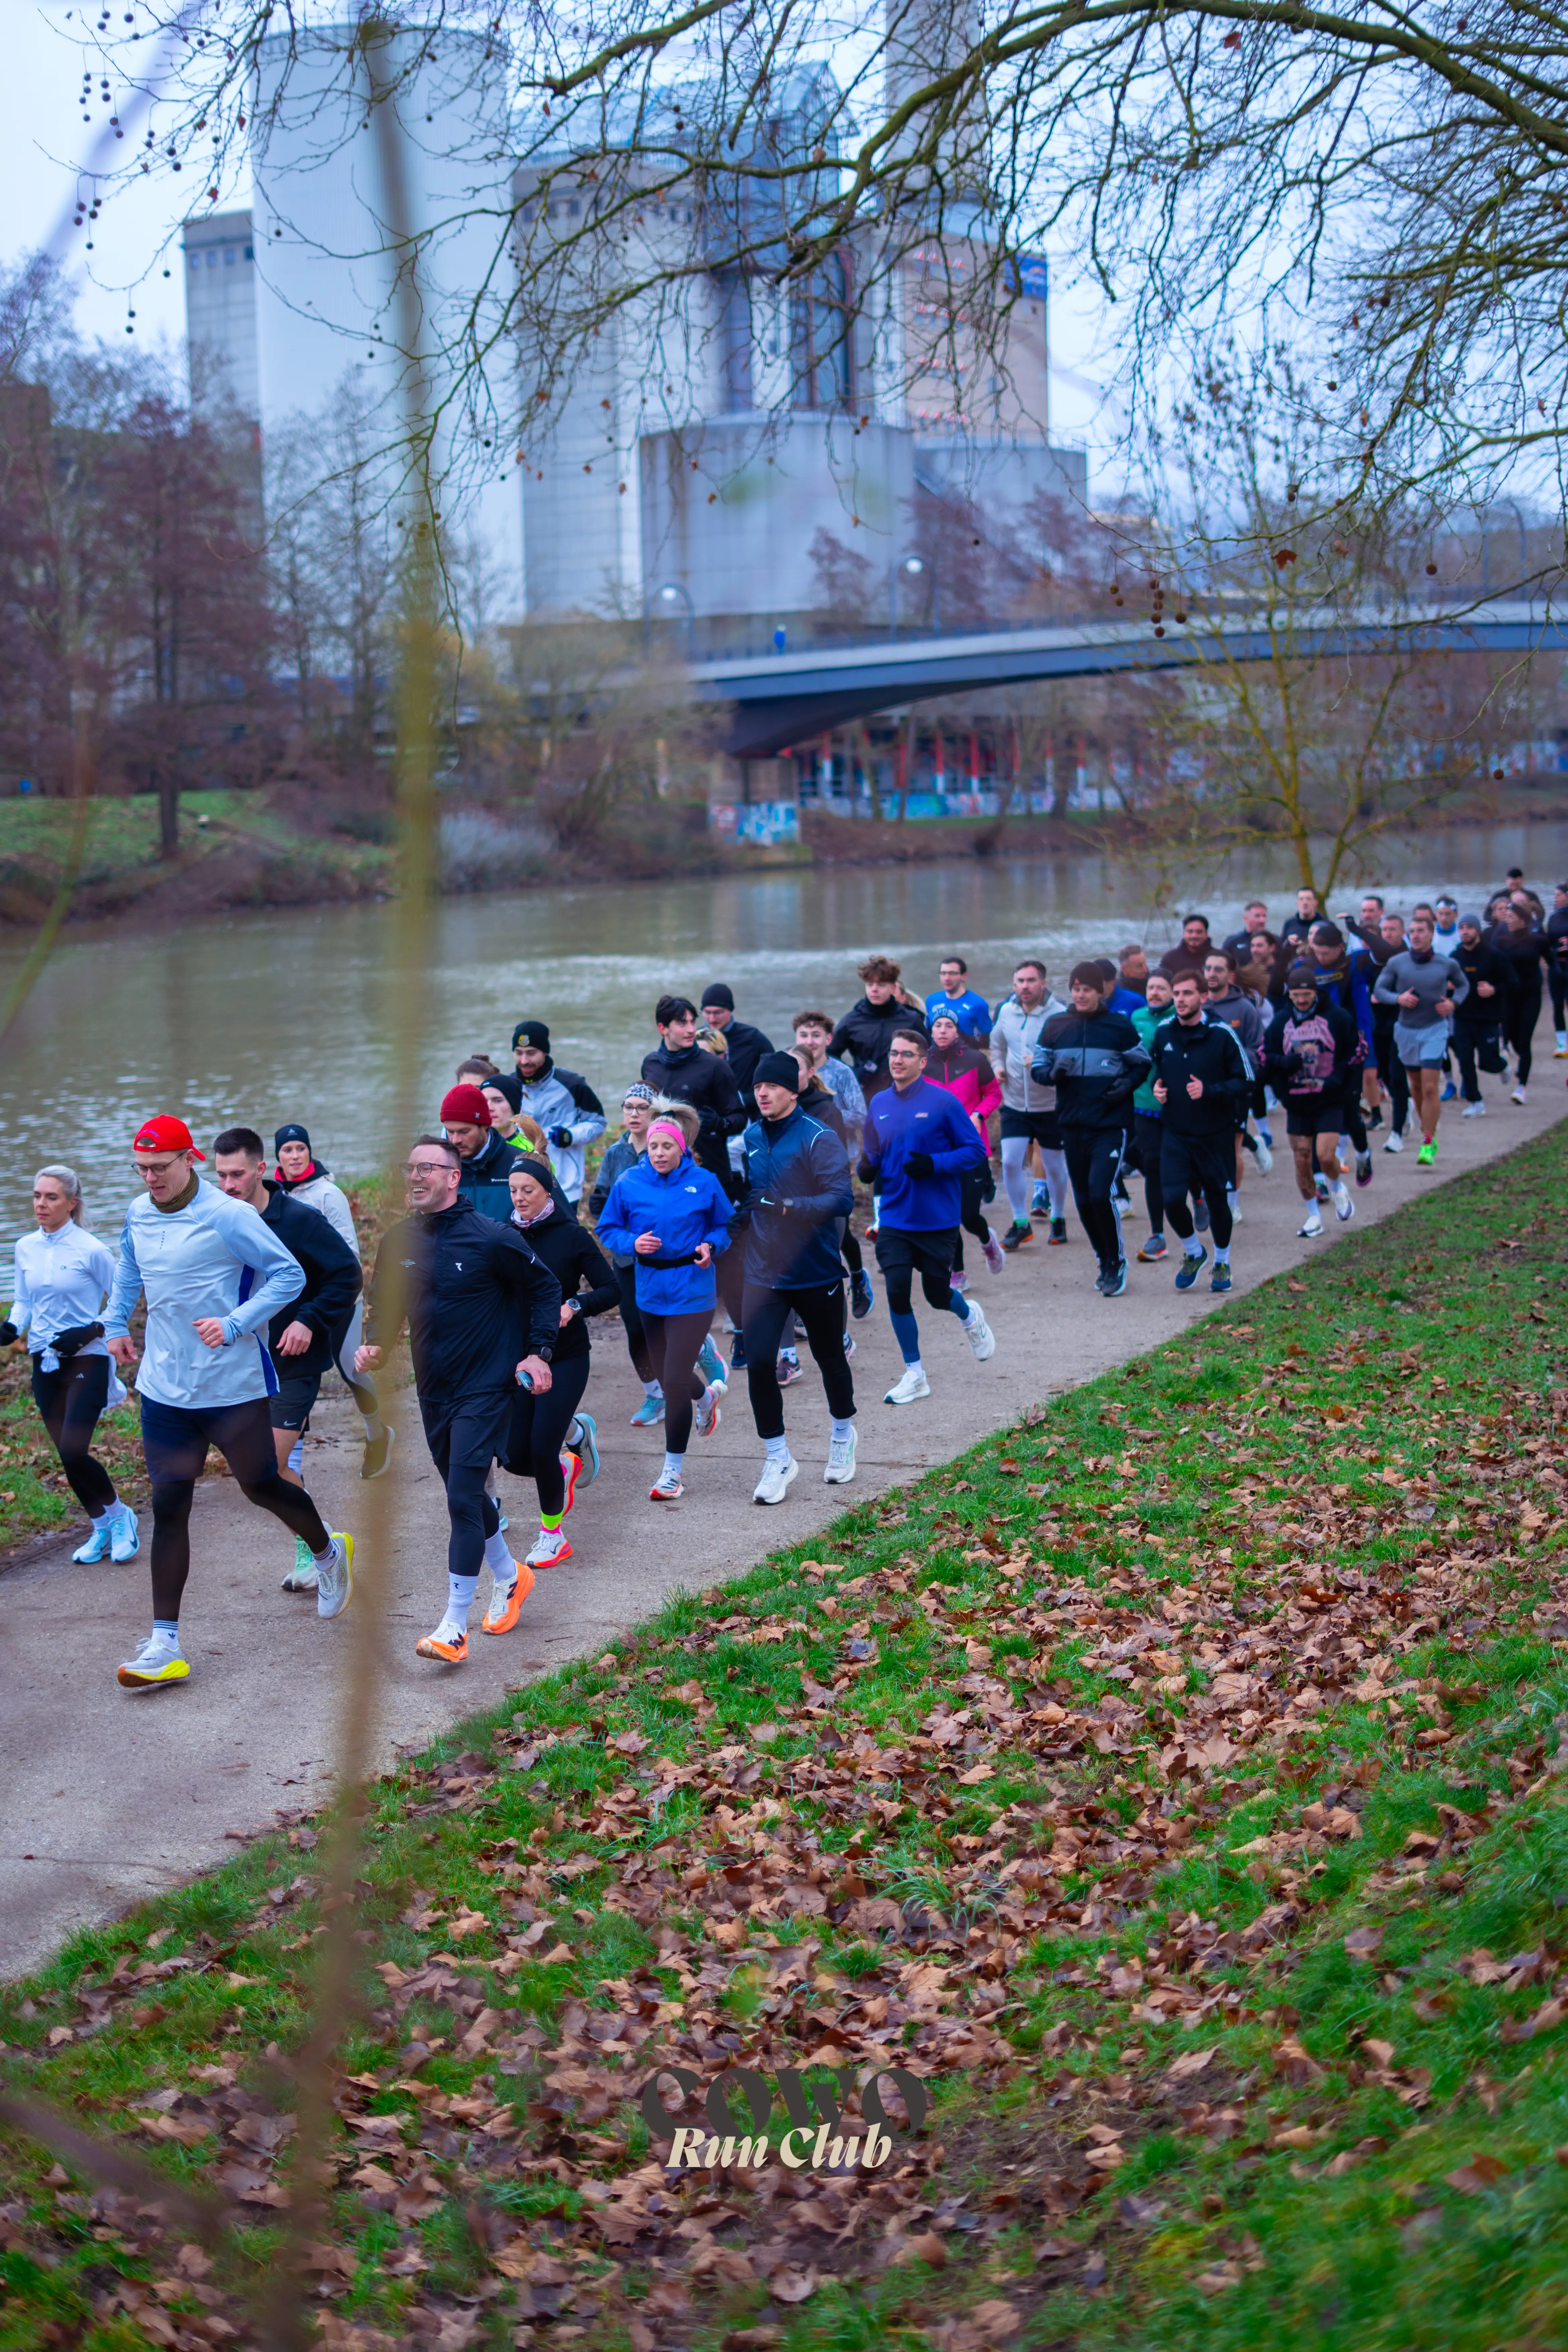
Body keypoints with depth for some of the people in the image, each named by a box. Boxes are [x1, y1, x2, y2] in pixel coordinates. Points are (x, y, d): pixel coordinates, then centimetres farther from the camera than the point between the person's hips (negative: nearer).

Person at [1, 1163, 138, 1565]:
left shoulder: (90, 1250, -11)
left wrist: (90, 1332, -15)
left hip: (87, 1359, -5)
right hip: (46, 1362, 5)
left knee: (74, 1451, -14)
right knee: (66, 1454, 7)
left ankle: (120, 1517, 8)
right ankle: (103, 1529, 23)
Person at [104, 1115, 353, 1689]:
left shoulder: (227, 1216, -15)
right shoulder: (137, 1215, 4)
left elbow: (289, 1276, -13)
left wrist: (235, 1324, -22)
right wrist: (116, 1324, 21)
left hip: (233, 1386, -4)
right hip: (164, 1389, 4)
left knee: (260, 1485, 11)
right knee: (168, 1506, -2)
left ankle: (328, 1554, 44)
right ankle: (164, 1645, -2)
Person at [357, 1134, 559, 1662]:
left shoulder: (491, 1238, -13)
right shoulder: (397, 1243, 1)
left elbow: (545, 1288, -1)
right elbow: (387, 1307, 14)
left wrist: (539, 1352, -10)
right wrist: (376, 1345, -7)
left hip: (485, 1387, -6)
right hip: (433, 1391, 6)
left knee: (462, 1500, -12)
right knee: (466, 1494, 18)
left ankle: (454, 1628, -11)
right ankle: (509, 1578, 42)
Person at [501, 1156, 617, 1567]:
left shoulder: (572, 1236, -8)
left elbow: (612, 1291, -6)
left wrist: (574, 1306, -23)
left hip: (565, 1359, -4)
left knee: (542, 1450, -11)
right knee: (515, 1457, 0)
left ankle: (553, 1535, 12)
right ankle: (576, 1432, 32)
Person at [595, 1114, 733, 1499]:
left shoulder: (704, 1182, -4)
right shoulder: (628, 1184, -1)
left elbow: (726, 1225, 9)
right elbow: (608, 1229, 7)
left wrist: (711, 1245, -12)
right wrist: (633, 1243, -12)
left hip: (692, 1292, -4)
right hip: (650, 1292, 4)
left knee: (675, 1381, -9)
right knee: (666, 1374, 19)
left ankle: (673, 1472, 4)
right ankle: (706, 1397, 57)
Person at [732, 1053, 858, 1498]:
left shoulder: (819, 1139, -14)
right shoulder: (750, 1138, 5)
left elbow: (842, 1199, -24)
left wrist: (787, 1207, -34)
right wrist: (740, 1220, 3)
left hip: (816, 1274, -4)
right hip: (763, 1274, 4)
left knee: (830, 1359, 14)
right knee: (758, 1363, -7)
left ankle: (843, 1434, 40)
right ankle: (778, 1459, 6)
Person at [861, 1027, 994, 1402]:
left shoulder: (943, 1103, -10)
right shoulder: (879, 1104, 4)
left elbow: (976, 1150, -8)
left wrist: (934, 1164, -22)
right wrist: (867, 1167, -7)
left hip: (937, 1220, -3)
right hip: (894, 1220, 3)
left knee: (937, 1294, 6)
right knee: (897, 1292, -6)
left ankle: (970, 1317, 43)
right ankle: (914, 1375, 8)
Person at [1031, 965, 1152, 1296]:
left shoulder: (1120, 1026, -2)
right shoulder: (1056, 1026, 6)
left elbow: (1143, 1064, 8)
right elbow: (1038, 1067, 11)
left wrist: (1128, 1084, -11)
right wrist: (1054, 1073, -11)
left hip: (1111, 1125, -4)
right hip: (1073, 1125, 4)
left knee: (1101, 1193, -16)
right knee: (1084, 1200, 9)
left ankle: (1117, 1262, 2)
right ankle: (1105, 1262, 26)